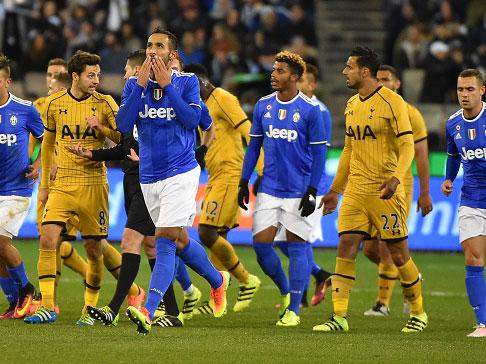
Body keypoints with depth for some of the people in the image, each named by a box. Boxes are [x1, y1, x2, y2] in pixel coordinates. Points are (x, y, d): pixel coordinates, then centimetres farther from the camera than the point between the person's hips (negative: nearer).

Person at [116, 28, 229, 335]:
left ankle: (148, 312, -27)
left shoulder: (187, 82, -2)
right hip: (149, 177, 5)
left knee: (165, 241, -16)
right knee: (180, 241, 16)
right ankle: (218, 281, 41)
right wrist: (140, 85, -11)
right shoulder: (134, 85, 6)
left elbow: (193, 118, -16)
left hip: (180, 174, -5)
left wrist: (167, 85, -15)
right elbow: (123, 125, -6)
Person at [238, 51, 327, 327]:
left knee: (297, 247, -2)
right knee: (261, 243, -1)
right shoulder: (263, 106, 7)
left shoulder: (310, 110, -8)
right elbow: (254, 146, 15)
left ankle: (293, 309, 5)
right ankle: (286, 292, 21)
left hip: (299, 191, -5)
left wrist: (312, 191, -11)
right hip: (269, 189, 5)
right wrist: (244, 182, 10)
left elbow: (319, 153, -6)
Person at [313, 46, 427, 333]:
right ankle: (339, 317, -5)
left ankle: (418, 313, 17)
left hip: (385, 191, -6)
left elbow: (407, 146, -12)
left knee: (399, 254, 0)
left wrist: (395, 178, -28)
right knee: (346, 249, -4)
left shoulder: (392, 102, -9)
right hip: (355, 191, 6)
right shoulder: (352, 105, 14)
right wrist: (335, 190, 23)